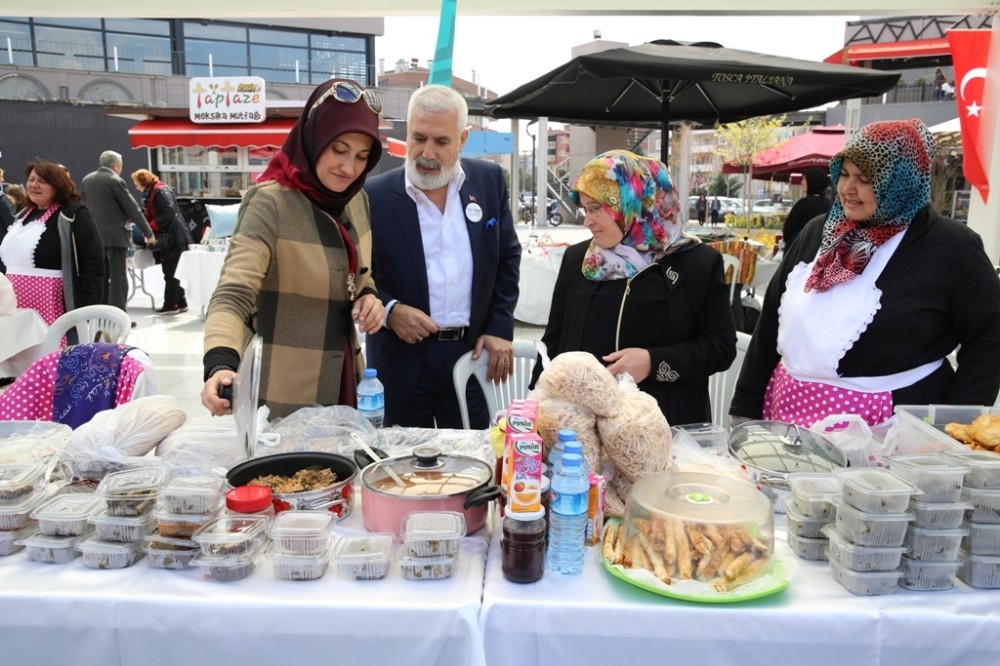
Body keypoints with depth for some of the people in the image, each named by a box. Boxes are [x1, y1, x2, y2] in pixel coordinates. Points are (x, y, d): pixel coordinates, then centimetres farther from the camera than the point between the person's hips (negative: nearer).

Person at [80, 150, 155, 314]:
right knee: (118, 278, -4)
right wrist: (148, 232, -1)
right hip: (115, 236, -7)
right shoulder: (115, 181, -11)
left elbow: (85, 206, 19)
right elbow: (133, 208, -9)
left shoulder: (86, 180, 11)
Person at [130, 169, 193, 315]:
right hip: (168, 238, 10)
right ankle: (180, 303, 19)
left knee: (170, 272, -4)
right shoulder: (151, 193, 17)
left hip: (173, 237, -10)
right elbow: (151, 215, 16)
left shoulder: (161, 191, -12)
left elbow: (169, 213, -22)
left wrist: (150, 227, -19)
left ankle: (170, 305, 3)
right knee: (171, 272, 13)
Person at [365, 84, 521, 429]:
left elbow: (508, 257, 8)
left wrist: (500, 329, 2)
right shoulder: (375, 194, -7)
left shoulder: (489, 181, 1)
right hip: (402, 358, -2)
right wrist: (389, 309, -17)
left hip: (472, 353, 2)